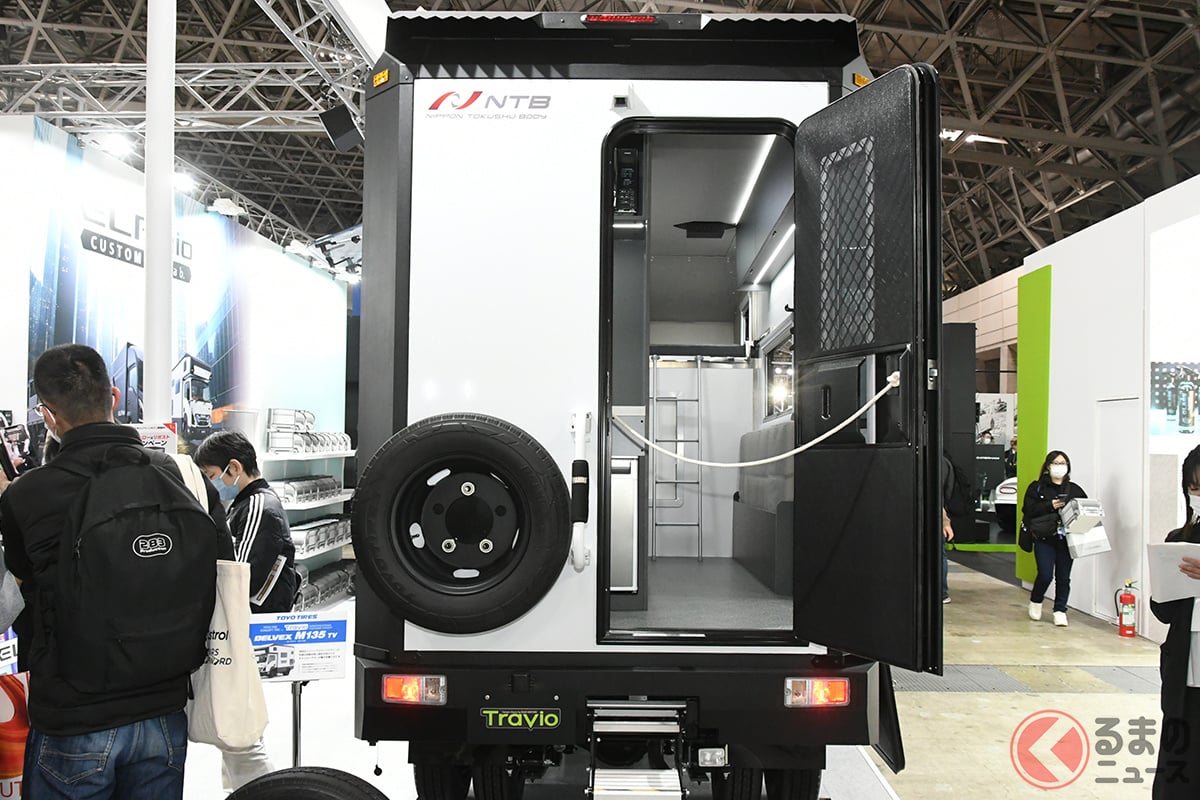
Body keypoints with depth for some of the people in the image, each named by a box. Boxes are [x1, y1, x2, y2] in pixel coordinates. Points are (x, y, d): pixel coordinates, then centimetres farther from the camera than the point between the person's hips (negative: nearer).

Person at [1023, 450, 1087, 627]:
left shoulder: (1074, 489, 10)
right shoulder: (1037, 487, 2)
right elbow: (1028, 510, -8)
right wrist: (1050, 506, -20)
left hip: (1067, 539, 3)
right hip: (1045, 539, -3)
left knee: (1063, 577, 4)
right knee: (1045, 575, -8)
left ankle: (1060, 611, 18)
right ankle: (1035, 601, 20)